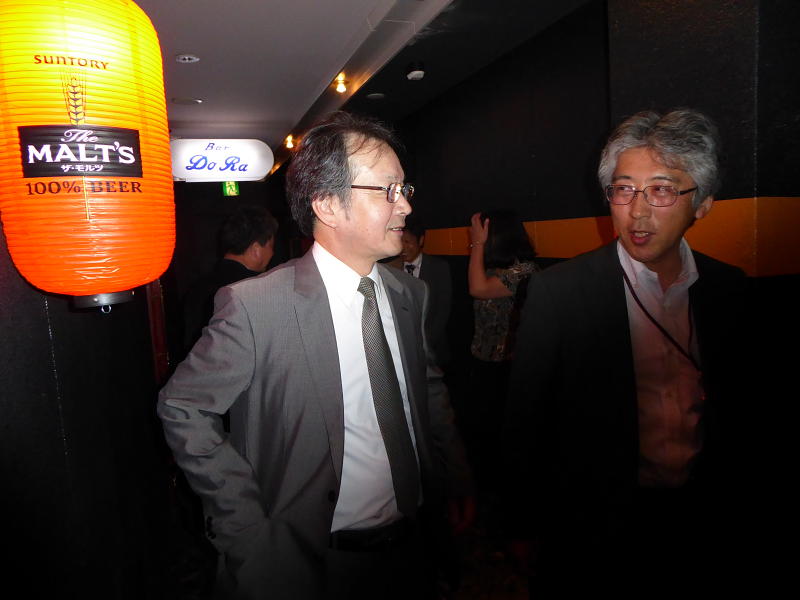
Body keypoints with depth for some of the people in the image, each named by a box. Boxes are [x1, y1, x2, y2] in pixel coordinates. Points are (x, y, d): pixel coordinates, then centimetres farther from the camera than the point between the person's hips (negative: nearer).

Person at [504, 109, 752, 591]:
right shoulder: (558, 290, -16)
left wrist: (731, 518, 8)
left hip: (705, 521, 4)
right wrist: (532, 527, -6)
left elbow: (738, 415, 6)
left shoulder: (730, 289, -2)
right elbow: (527, 419, -11)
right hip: (595, 530, -3)